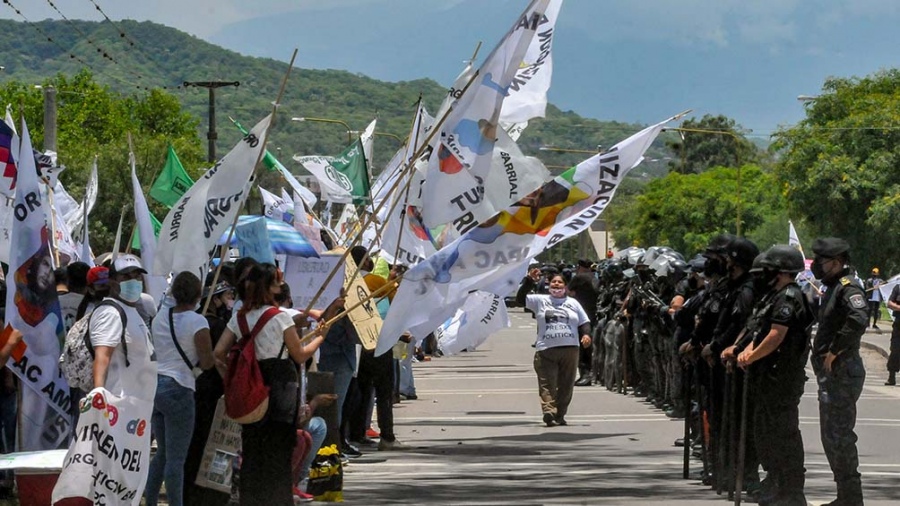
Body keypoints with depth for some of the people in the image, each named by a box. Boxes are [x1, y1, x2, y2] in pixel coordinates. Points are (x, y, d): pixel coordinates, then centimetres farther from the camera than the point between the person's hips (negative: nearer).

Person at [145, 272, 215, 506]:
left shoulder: (159, 317, 7)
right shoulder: (197, 322, -12)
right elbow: (207, 363, -12)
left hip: (154, 384, 7)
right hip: (178, 389, -7)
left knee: (163, 452, 19)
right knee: (176, 458, -3)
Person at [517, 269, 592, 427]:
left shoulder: (573, 303, 17)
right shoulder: (540, 301, 11)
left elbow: (584, 322, 17)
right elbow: (520, 299, 2)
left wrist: (586, 334, -3)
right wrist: (529, 281, -7)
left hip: (570, 349, 2)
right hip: (546, 350, -2)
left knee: (566, 385, 3)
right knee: (547, 384, -12)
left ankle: (560, 415, 11)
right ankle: (549, 413, -20)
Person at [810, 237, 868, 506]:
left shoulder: (848, 288, -15)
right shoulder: (832, 289, 16)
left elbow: (859, 320, -33)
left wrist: (835, 351, -25)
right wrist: (822, 354, 10)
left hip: (841, 373, -11)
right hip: (830, 373, 11)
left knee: (839, 436, -9)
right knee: (831, 436, 16)